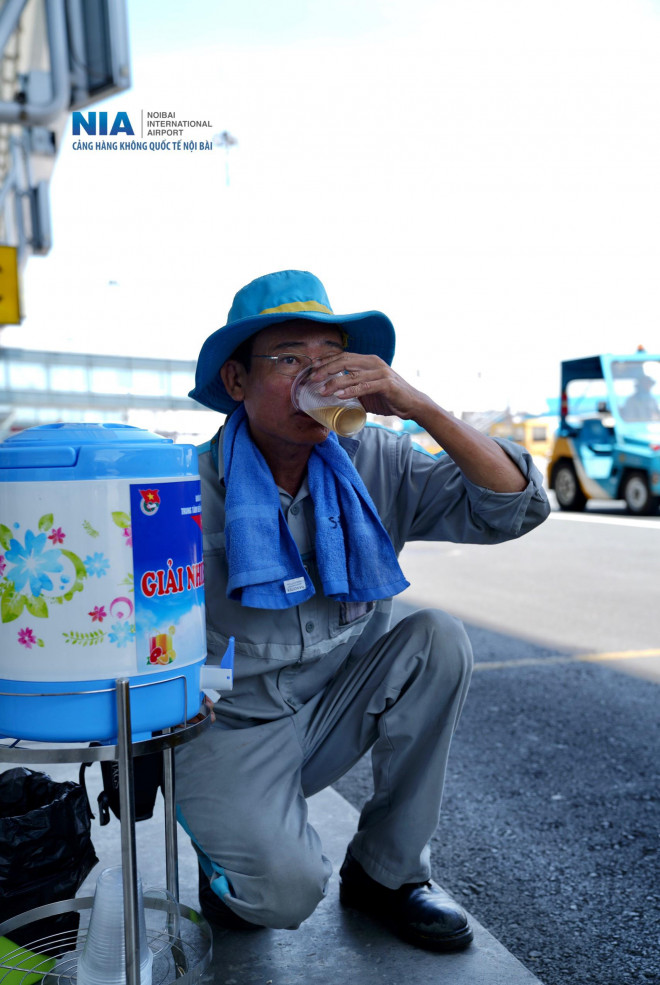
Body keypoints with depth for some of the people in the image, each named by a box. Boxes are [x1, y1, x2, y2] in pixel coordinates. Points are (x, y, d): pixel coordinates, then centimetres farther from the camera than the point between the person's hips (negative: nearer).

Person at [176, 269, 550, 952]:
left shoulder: (377, 466, -8)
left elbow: (515, 507, -16)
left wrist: (418, 406, -27)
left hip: (336, 713, 4)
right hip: (230, 728, -4)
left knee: (438, 639, -20)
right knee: (288, 890, -26)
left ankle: (386, 871, -2)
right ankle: (227, 854, 14)